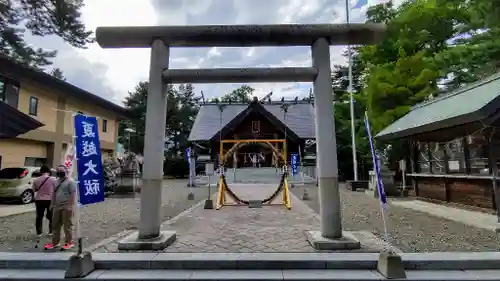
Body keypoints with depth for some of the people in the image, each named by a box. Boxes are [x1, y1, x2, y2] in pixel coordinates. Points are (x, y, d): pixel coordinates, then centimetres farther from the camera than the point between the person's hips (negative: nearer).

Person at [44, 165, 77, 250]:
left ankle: (69, 242, 10)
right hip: (57, 206, 8)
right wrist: (52, 204, 16)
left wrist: (71, 206, -22)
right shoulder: (57, 181, 14)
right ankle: (55, 242, 25)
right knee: (55, 225, 13)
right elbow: (54, 193, 21)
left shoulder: (70, 181, -11)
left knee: (67, 226, 0)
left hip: (66, 207, -8)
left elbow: (73, 194, -17)